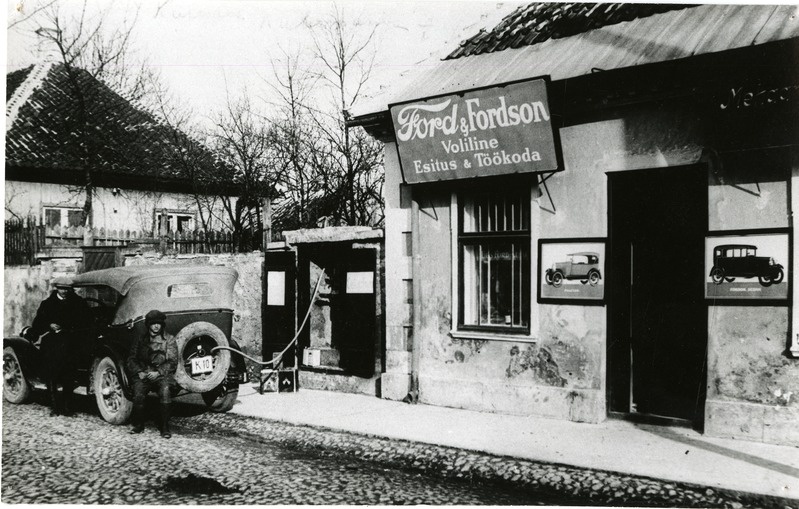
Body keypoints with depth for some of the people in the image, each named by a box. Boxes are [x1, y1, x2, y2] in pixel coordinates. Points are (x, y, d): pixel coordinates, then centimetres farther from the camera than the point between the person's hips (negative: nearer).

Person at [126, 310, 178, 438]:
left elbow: (172, 362, -1)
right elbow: (131, 360, 12)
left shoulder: (169, 339, 6)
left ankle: (165, 428, -22)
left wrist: (158, 372, -14)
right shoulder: (140, 340, 14)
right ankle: (138, 425, -4)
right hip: (143, 374, 2)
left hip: (162, 375, -2)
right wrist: (139, 372, -6)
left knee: (165, 391, -32)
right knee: (138, 394, -27)